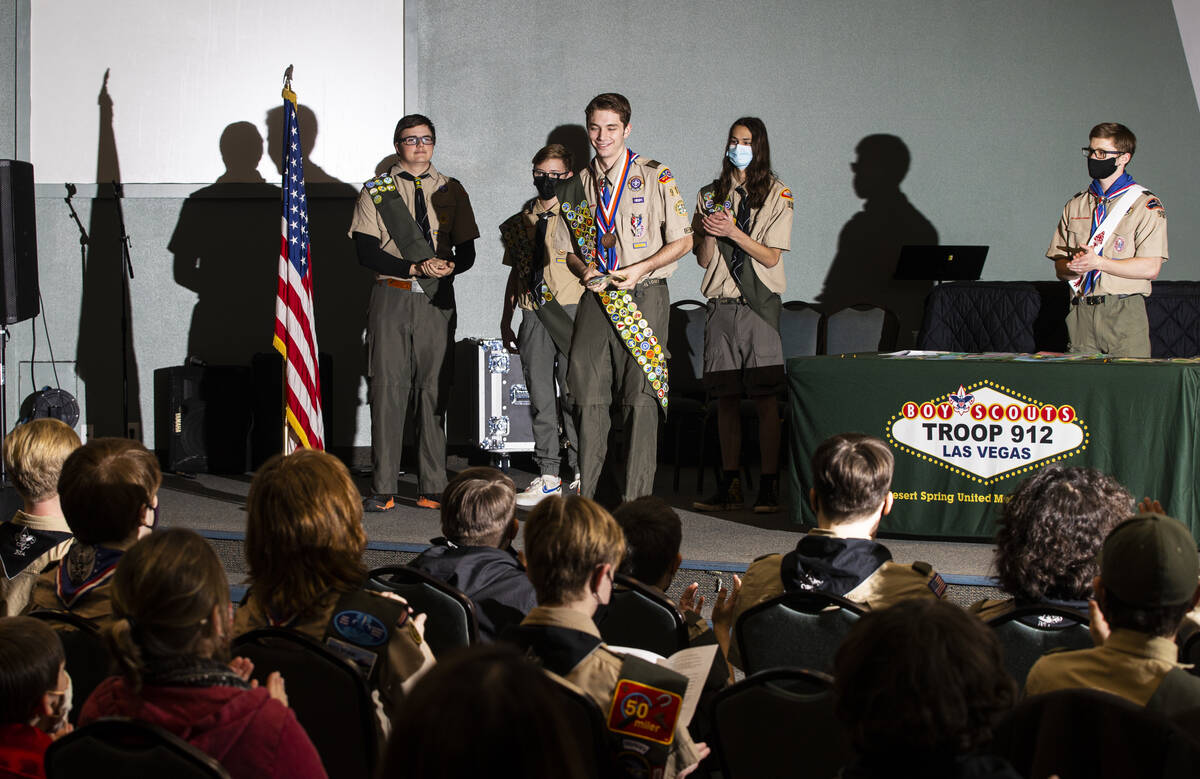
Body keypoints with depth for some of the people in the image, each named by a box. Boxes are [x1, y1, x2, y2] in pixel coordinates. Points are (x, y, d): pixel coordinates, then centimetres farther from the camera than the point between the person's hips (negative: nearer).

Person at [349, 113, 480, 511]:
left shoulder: (451, 191, 12)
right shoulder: (376, 191, 6)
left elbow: (467, 251, 10)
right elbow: (365, 250, -3)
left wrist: (449, 267, -13)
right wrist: (414, 268, -15)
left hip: (438, 299, 2)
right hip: (391, 296, -2)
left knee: (434, 389, 2)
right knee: (387, 388, -5)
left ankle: (433, 488, 6)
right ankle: (382, 489, -3)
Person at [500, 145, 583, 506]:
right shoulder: (521, 222, 16)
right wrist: (505, 321, 20)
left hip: (570, 312, -4)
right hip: (533, 315, 4)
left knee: (573, 394, -4)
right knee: (540, 398, 3)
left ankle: (582, 473, 3)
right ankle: (548, 476, 7)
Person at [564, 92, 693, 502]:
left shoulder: (656, 177, 0)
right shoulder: (578, 184, 12)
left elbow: (682, 240, 1)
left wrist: (641, 268, -13)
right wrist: (584, 270, -2)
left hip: (643, 296, -4)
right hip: (596, 297, 4)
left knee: (640, 396, -5)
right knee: (588, 394, -1)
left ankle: (636, 500, -1)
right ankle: (583, 496, 5)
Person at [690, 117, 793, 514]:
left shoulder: (777, 195, 3)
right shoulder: (711, 195, 14)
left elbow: (771, 256, -4)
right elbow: (703, 259, 11)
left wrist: (732, 231, -14)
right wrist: (709, 232, -9)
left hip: (759, 303, -4)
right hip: (721, 303, 4)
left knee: (766, 400, -7)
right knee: (726, 399, 3)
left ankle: (769, 489, -5)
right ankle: (729, 487, 8)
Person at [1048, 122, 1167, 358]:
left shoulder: (1146, 206, 1)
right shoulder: (1076, 205, 17)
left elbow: (1150, 268, -9)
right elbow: (1060, 268, 15)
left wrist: (1097, 262, -14)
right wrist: (1076, 267, -9)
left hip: (1124, 314, -4)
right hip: (1081, 315, 4)